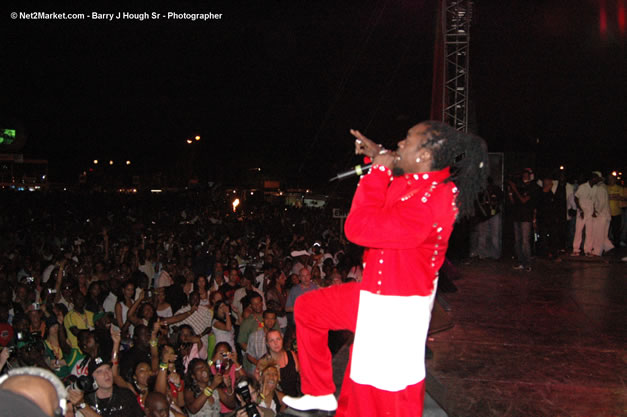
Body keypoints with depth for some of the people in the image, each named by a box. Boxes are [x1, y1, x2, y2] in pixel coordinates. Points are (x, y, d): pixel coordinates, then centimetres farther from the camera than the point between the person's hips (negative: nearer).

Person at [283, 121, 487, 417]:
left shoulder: (430, 201, -31)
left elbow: (359, 228, -33)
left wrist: (378, 170, -22)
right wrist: (379, 156, 10)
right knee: (308, 308, 22)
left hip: (397, 307, -10)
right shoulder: (415, 181, -2)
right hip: (374, 293, 10)